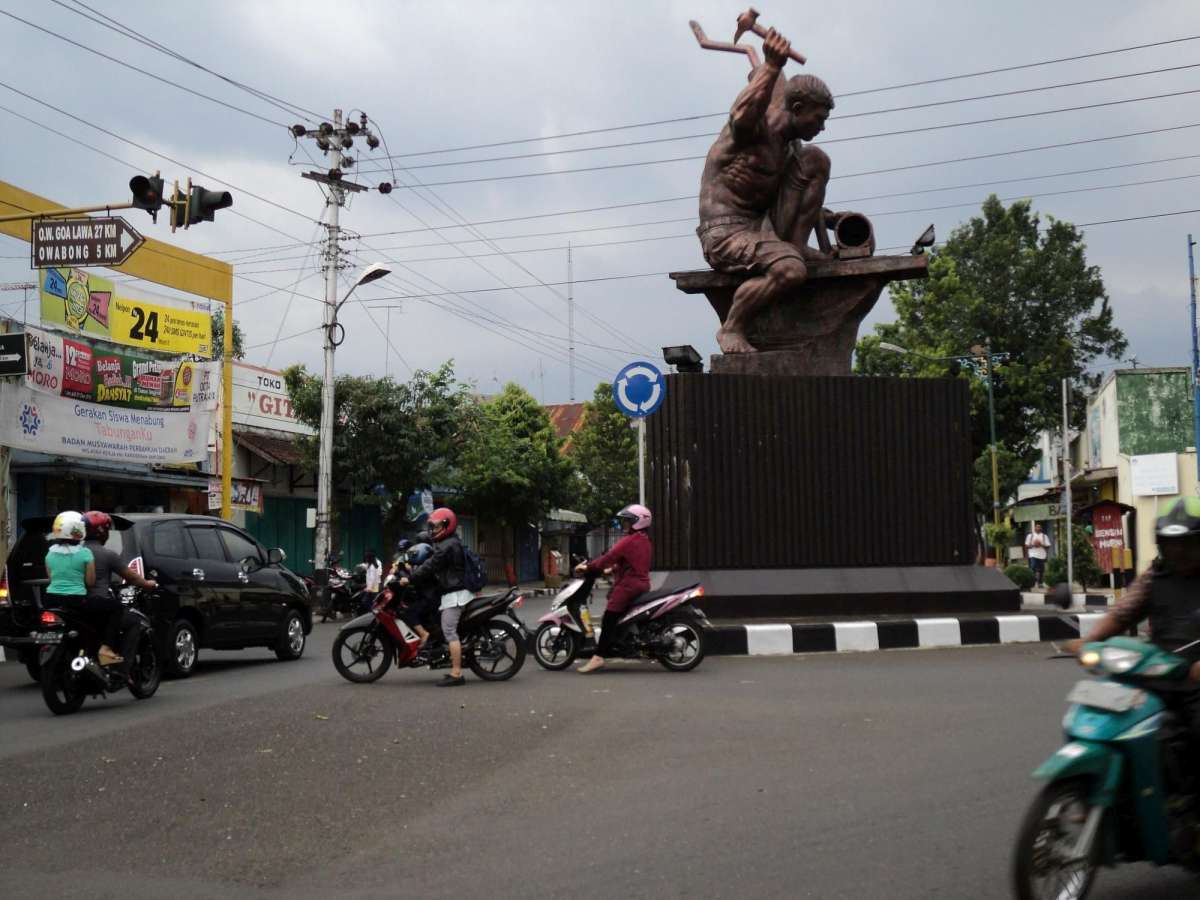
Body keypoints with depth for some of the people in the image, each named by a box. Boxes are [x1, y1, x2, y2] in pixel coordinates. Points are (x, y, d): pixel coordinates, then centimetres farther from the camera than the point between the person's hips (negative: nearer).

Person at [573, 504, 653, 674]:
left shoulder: (629, 541, -11)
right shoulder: (646, 541, 17)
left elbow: (609, 557, -15)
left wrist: (588, 567, -8)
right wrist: (612, 569, 26)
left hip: (627, 585, -10)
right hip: (642, 584, 10)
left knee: (608, 620, -15)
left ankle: (598, 657, -23)